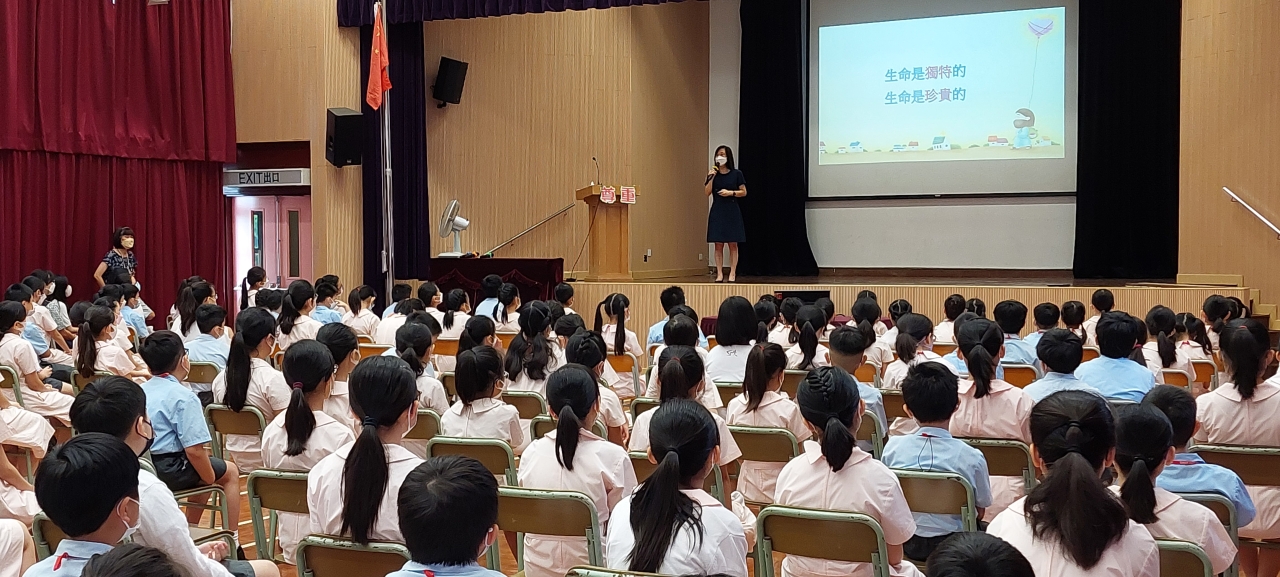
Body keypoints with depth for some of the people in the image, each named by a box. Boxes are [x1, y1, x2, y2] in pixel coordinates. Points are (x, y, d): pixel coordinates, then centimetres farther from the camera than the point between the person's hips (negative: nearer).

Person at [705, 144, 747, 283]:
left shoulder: (736, 173, 0)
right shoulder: (712, 173, 6)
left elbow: (744, 192, 1)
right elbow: (707, 192, -2)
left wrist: (731, 192, -14)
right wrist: (711, 178, -13)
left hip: (732, 211, -2)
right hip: (717, 211, 2)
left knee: (732, 244, 0)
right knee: (718, 244, 2)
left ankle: (732, 273, 4)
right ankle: (719, 273, 5)